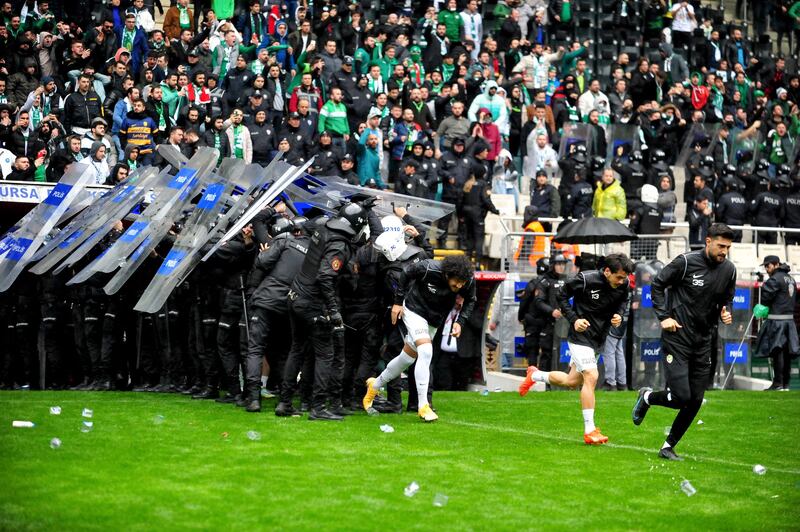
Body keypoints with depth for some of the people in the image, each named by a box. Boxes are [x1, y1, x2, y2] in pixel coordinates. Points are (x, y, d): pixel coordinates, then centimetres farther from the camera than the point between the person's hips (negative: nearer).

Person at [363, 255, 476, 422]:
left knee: (408, 357, 14)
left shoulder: (469, 281, -20)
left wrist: (460, 322, -13)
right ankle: (423, 406, -21)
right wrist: (398, 302, -8)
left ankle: (375, 385, 37)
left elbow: (470, 301, 1)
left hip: (435, 320, 6)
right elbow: (406, 273, -11)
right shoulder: (429, 269, -31)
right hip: (414, 310, -6)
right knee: (425, 352, -23)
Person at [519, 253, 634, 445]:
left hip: (599, 339, 7)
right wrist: (574, 319, -16)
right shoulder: (586, 279, -21)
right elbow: (561, 296, -7)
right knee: (591, 378, -18)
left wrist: (619, 315, -6)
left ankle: (535, 375, 42)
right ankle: (589, 431, -12)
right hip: (581, 335, -7)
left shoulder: (624, 285, -6)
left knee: (572, 382, 16)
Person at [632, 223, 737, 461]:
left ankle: (668, 447, 18)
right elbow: (657, 285, -2)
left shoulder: (729, 270, 4)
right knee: (680, 397, -13)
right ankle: (647, 397, 20)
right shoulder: (686, 262, -11)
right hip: (677, 339, -5)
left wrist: (725, 312, -3)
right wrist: (664, 316, -10)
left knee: (695, 401, 3)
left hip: (703, 343, 5)